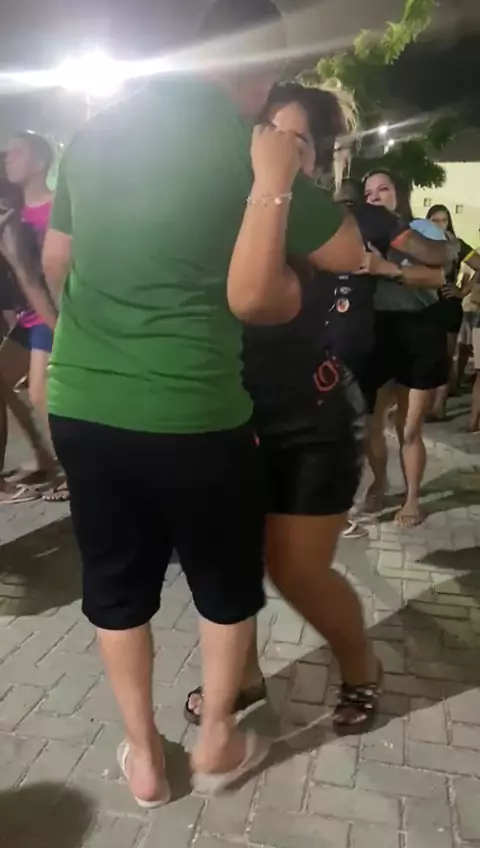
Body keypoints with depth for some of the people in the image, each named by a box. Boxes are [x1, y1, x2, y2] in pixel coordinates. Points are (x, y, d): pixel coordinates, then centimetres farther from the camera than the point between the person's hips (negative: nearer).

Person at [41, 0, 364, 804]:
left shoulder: (94, 130, 9)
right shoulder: (248, 144, -7)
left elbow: (54, 263, 16)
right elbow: (348, 254, 2)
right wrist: (287, 175, 17)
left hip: (79, 403, 5)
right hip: (189, 411, -5)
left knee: (114, 585, 18)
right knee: (227, 583, 18)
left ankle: (143, 756, 34)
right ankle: (216, 743, 36)